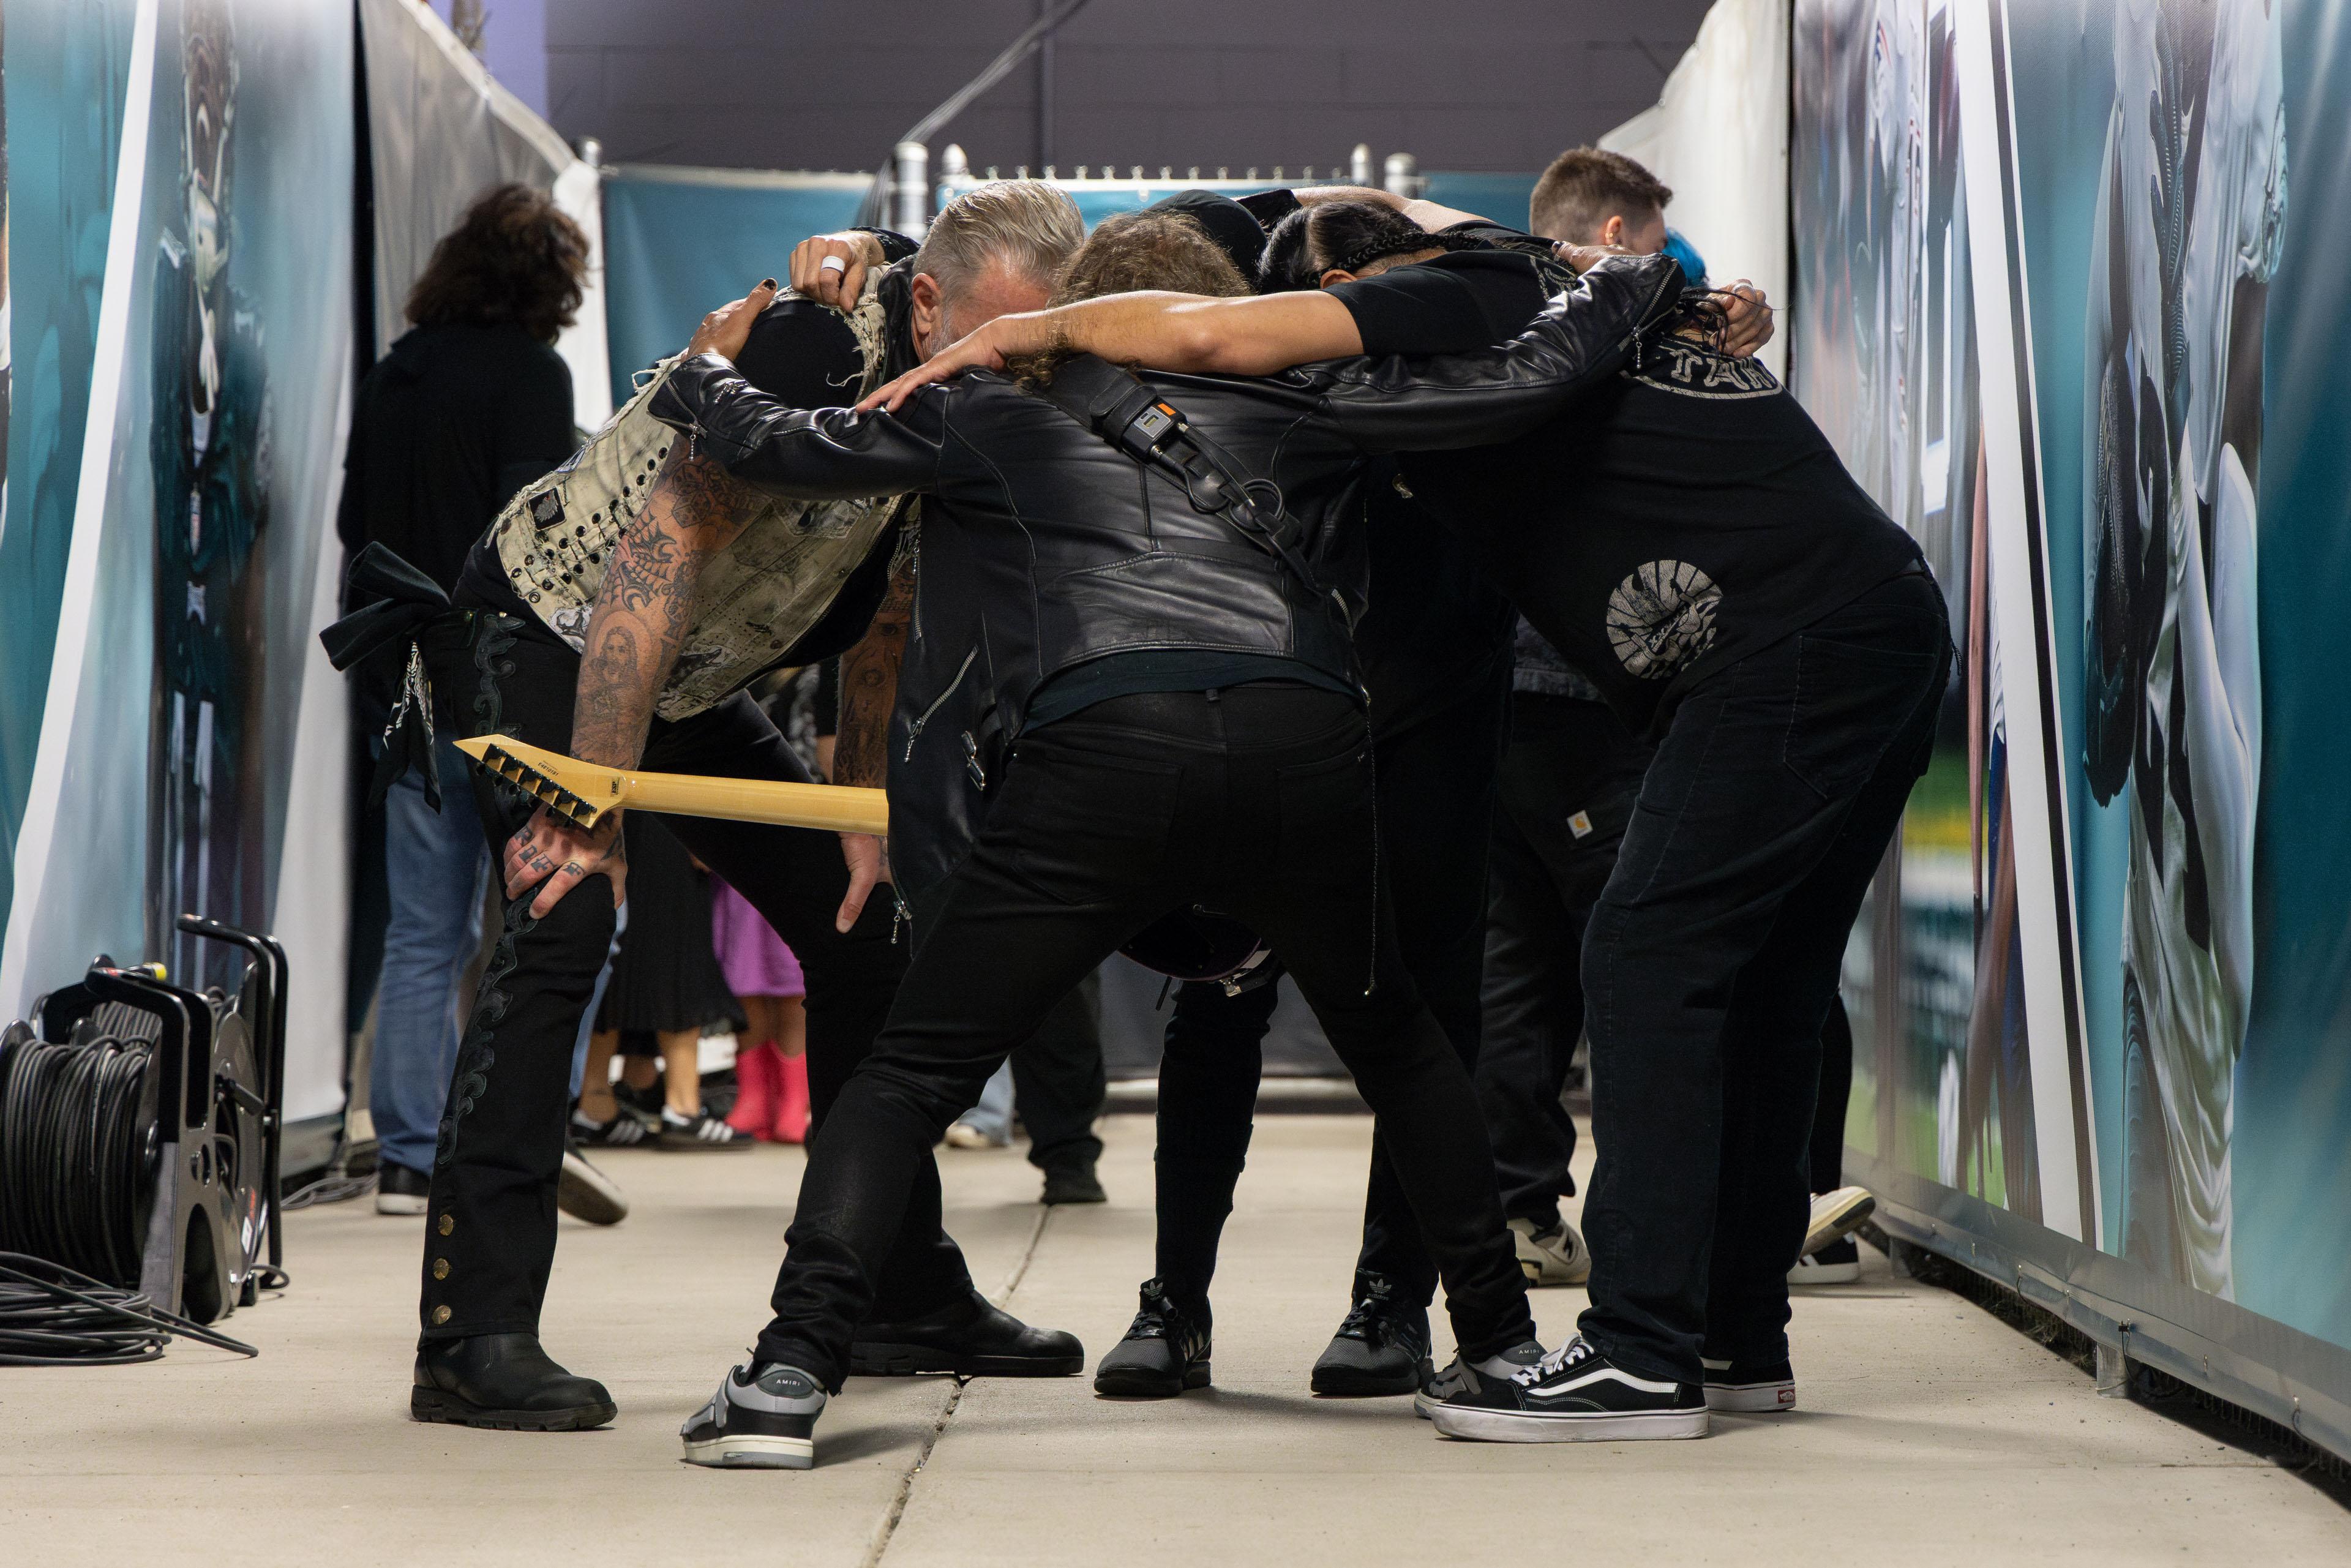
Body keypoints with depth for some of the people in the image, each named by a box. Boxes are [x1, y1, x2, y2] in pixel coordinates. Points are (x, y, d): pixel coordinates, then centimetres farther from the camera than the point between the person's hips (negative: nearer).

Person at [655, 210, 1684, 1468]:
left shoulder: (996, 418, 24)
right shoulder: (1283, 404, 26)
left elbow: (777, 448, 23)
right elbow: (1521, 382, 22)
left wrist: (707, 374, 45)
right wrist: (1636, 276, 40)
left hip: (1100, 750, -2)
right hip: (1303, 744, 2)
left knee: (910, 1074, 7)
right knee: (1399, 1046, 27)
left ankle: (790, 1376, -7)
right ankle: (1502, 1347, 27)